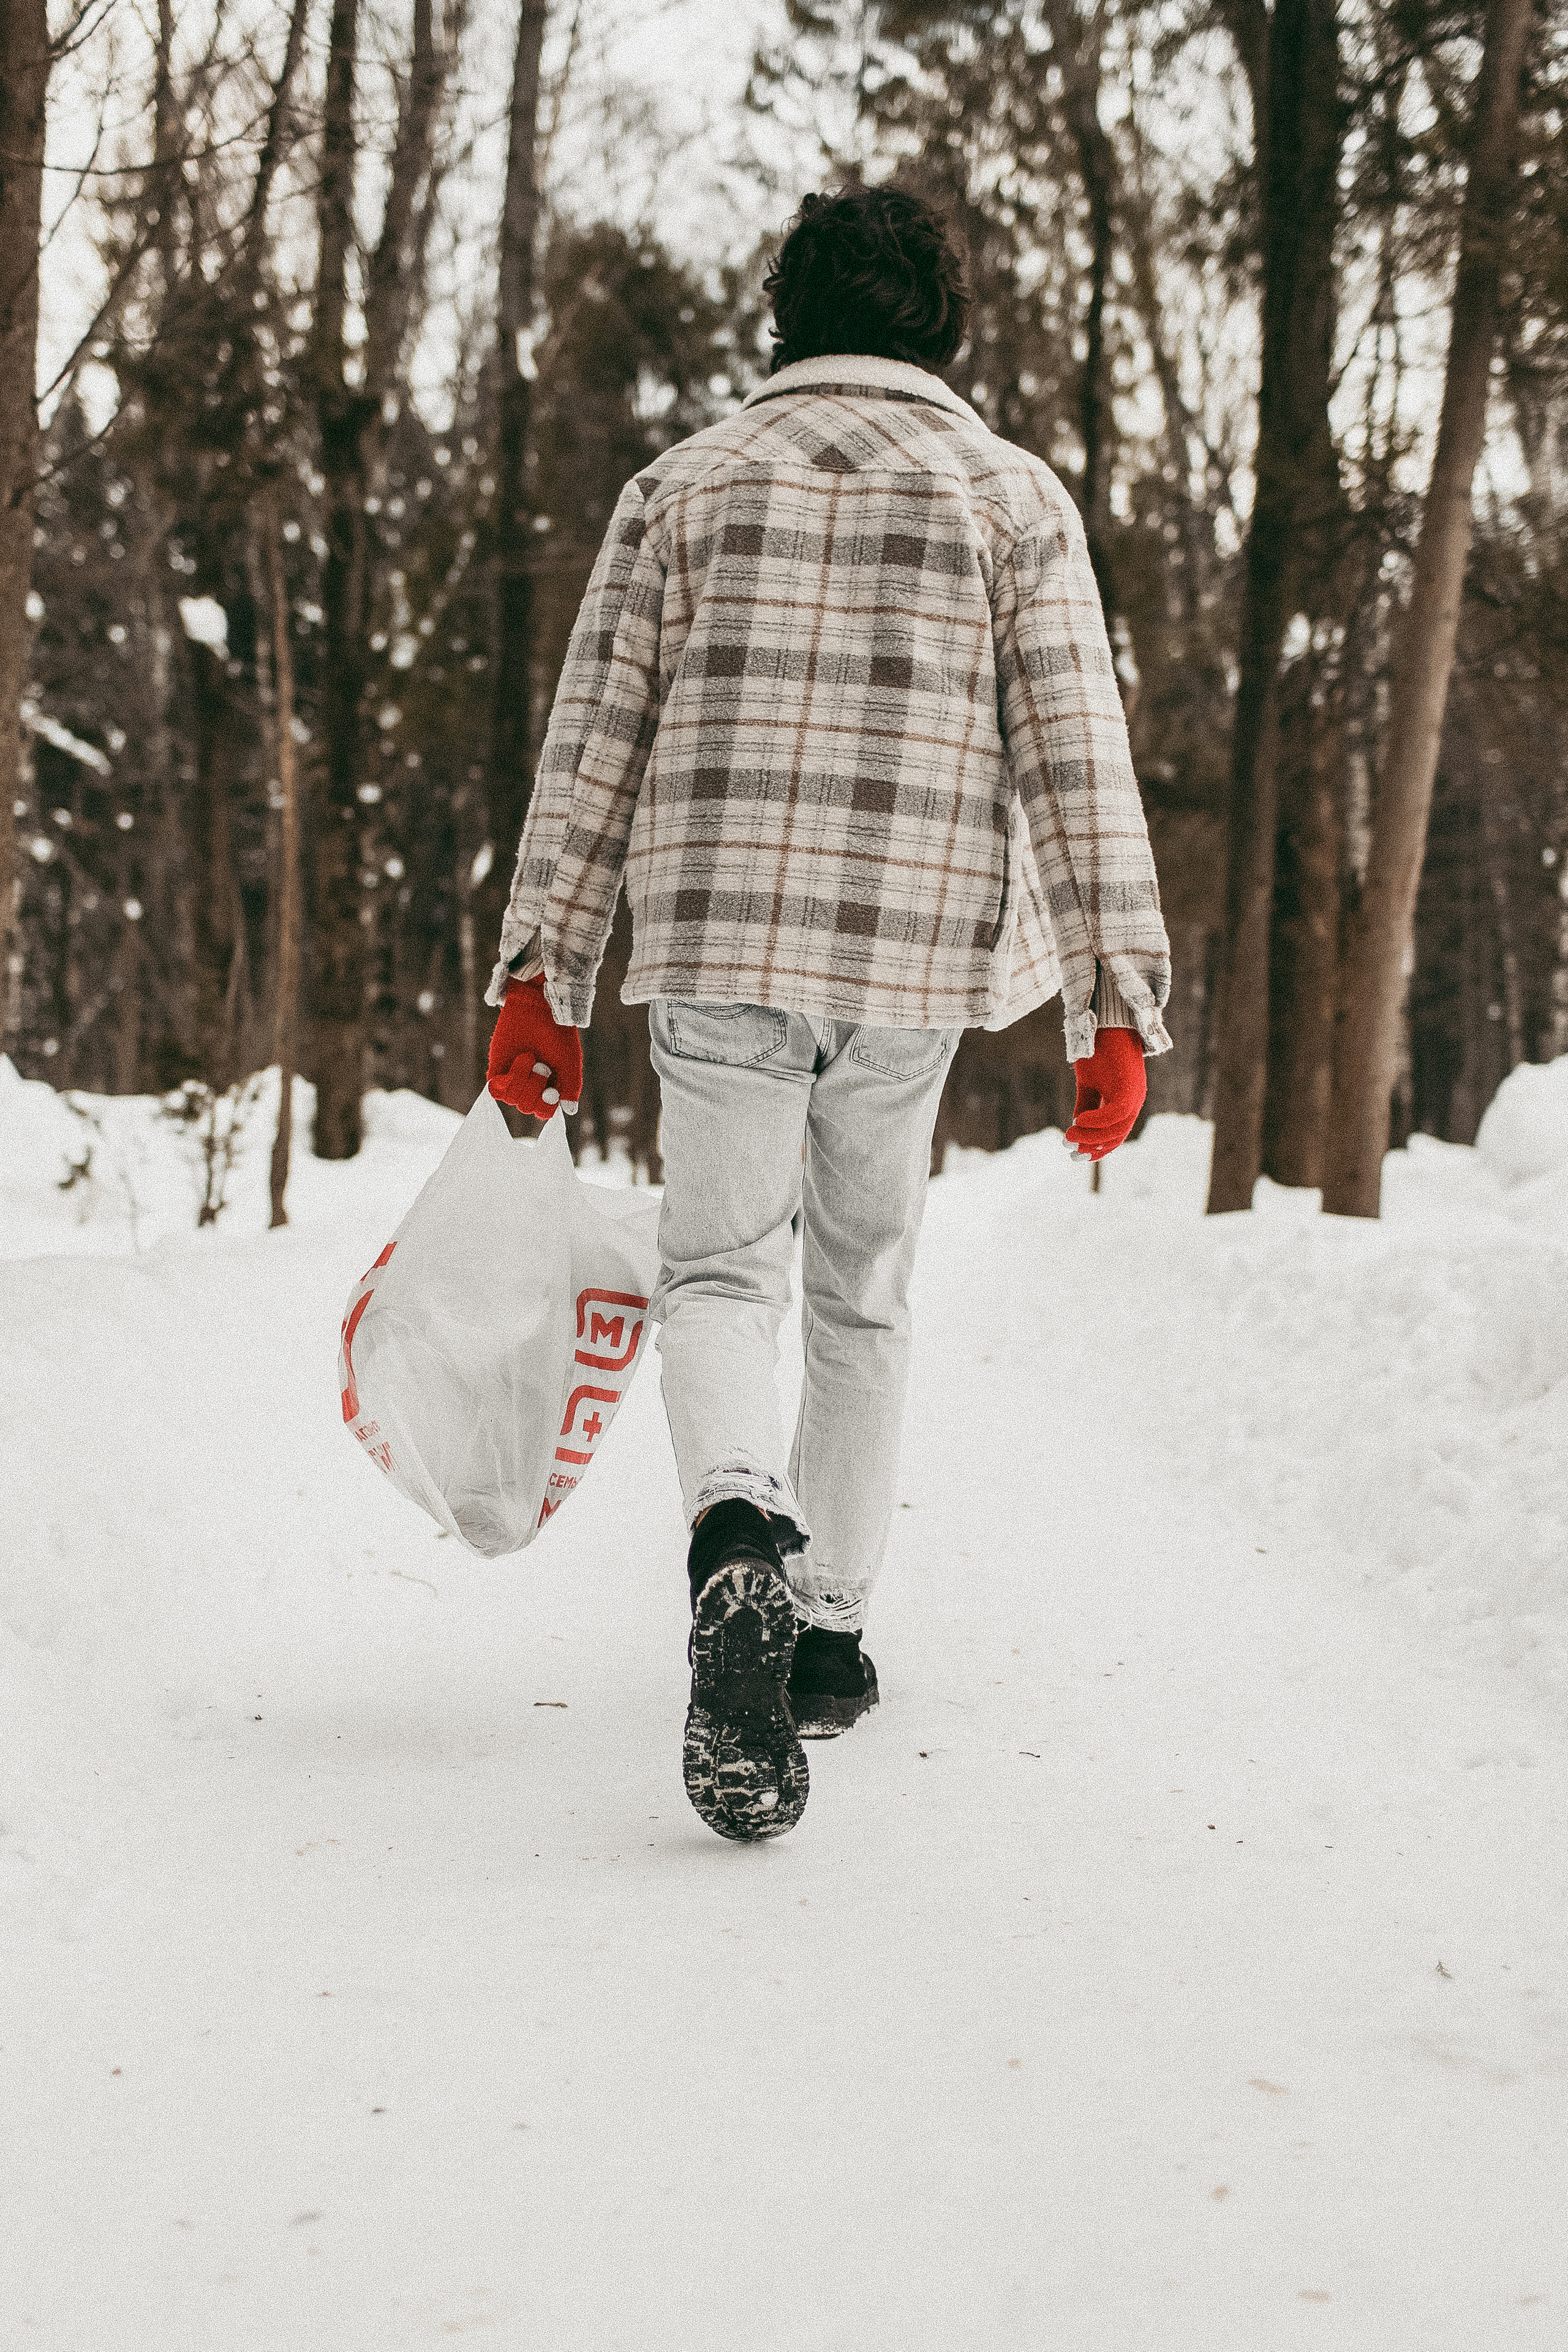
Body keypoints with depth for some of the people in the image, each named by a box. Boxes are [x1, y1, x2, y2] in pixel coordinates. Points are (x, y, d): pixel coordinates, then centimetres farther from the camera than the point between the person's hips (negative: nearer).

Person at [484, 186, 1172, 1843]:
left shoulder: (685, 483, 7)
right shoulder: (1015, 497, 5)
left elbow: (592, 745, 4)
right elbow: (1077, 764, -2)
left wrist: (540, 977, 6)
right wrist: (1116, 1007, -1)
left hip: (717, 952, 0)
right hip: (913, 961, 1)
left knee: (720, 1272, 5)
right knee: (865, 1292, 16)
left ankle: (742, 1545, -26)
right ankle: (826, 1631, 24)